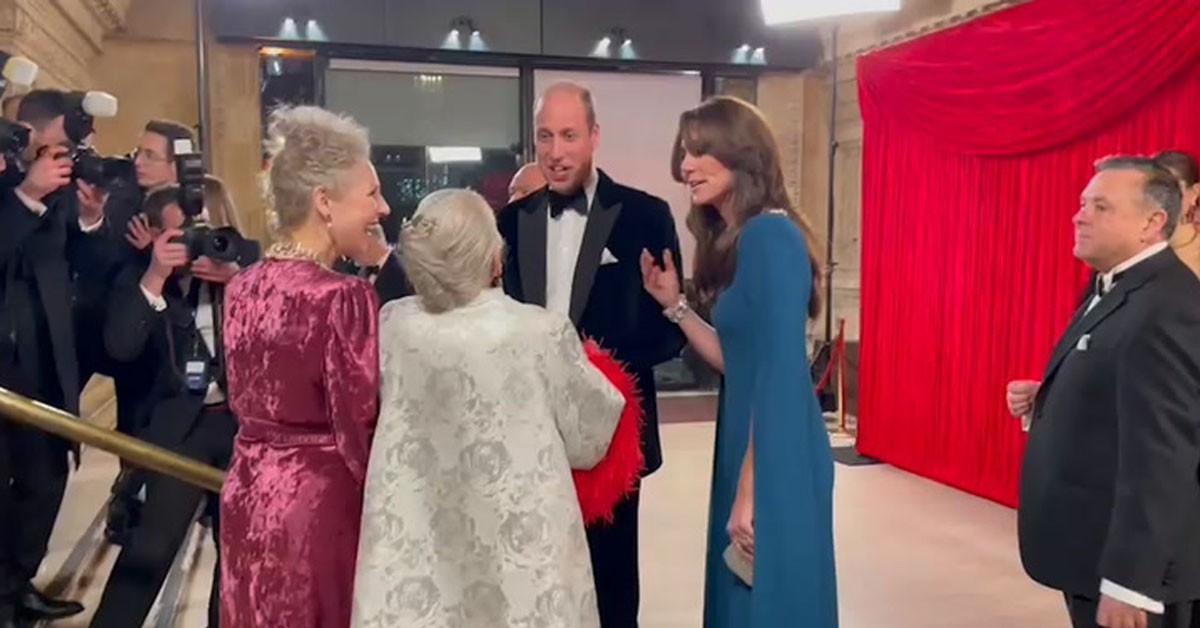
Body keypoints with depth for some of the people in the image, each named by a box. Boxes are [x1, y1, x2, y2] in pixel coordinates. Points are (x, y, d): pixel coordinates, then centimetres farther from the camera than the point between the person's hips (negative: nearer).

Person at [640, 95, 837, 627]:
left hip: (775, 463, -9)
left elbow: (781, 371, -21)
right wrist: (674, 304, 7)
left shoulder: (771, 235, -16)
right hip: (749, 449, 9)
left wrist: (750, 490, -21)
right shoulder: (737, 240, 12)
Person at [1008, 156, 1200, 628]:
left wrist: (1128, 583, -25)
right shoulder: (1115, 288, 9)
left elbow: (1159, 456, -26)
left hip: (1129, 560, -9)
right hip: (1095, 544, 9)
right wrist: (1043, 402, 0)